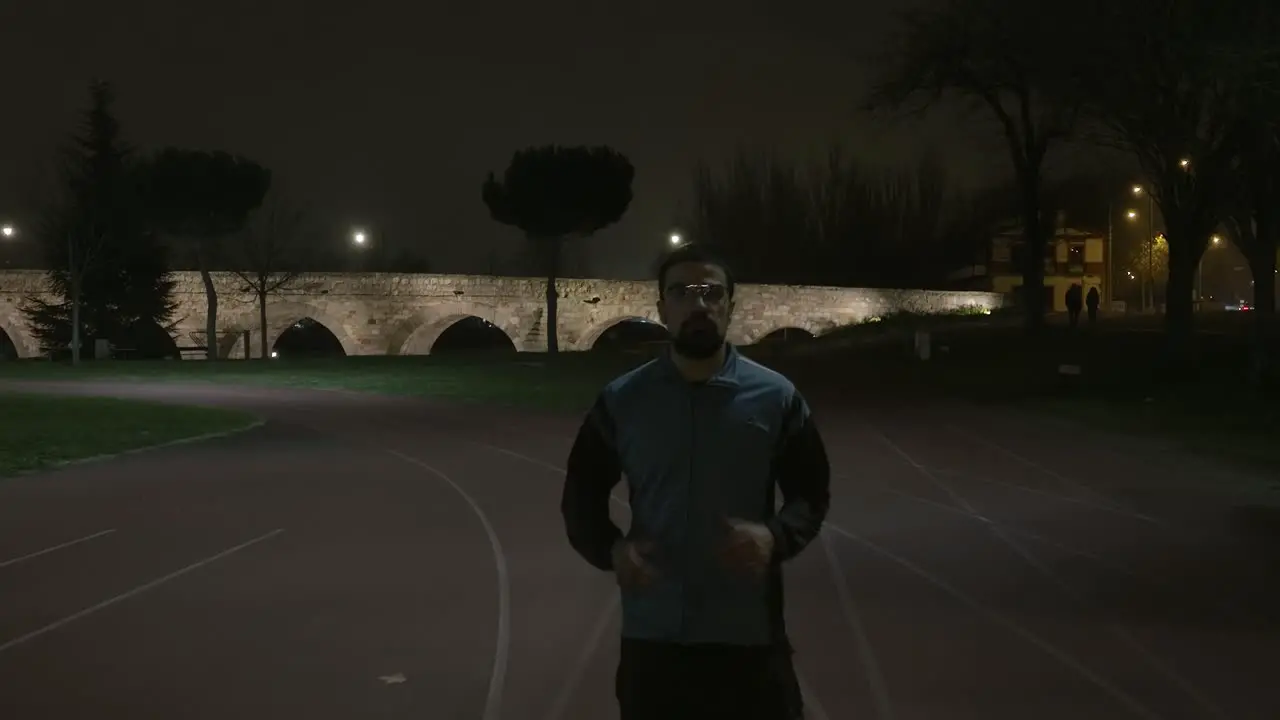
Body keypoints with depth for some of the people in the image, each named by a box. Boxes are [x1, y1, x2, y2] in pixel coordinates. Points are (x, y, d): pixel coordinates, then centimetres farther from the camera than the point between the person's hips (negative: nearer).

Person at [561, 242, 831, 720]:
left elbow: (811, 493, 5)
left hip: (750, 635, -1)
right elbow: (581, 495, 9)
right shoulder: (621, 400, 1)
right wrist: (611, 549, -11)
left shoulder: (777, 398, -1)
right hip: (652, 634, 1)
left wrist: (776, 538, -15)